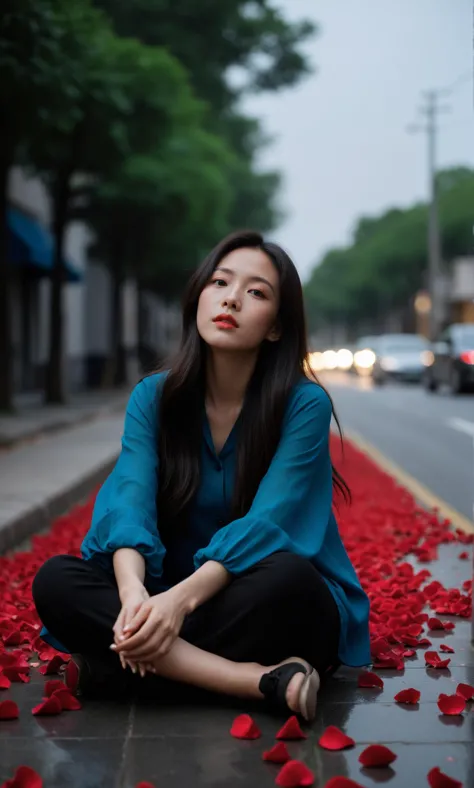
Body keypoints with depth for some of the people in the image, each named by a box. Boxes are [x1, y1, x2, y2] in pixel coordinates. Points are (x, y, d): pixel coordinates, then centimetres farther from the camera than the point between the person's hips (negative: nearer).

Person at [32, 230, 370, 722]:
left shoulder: (304, 404, -11)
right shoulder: (153, 397, -1)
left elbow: (266, 522, -22)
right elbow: (130, 503, -15)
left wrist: (181, 598, -38)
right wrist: (132, 590, -37)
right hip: (171, 595, 3)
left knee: (286, 576, -37)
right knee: (54, 580, -22)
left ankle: (115, 668, -22)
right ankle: (261, 681, -31)